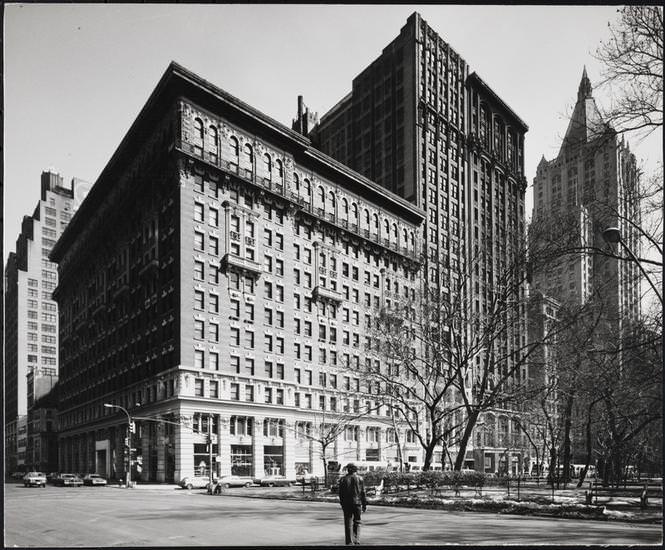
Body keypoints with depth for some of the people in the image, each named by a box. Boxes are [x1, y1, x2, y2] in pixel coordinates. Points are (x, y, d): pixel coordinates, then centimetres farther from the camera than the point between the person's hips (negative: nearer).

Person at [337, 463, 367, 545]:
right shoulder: (359, 479, 0)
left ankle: (349, 542, 4)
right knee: (357, 523, 10)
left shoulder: (343, 479, 1)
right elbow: (363, 493, -1)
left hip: (346, 504, 0)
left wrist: (342, 504, 10)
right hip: (357, 502, 0)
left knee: (348, 523, 5)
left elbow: (341, 494, 3)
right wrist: (364, 504, 4)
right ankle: (356, 541, 0)